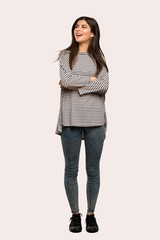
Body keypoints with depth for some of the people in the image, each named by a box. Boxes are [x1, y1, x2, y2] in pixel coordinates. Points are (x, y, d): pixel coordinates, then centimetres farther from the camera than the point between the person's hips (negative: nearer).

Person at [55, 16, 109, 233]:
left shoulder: (99, 57, 8)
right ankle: (75, 214, 22)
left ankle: (91, 214, 24)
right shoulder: (65, 55, 5)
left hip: (95, 119, 1)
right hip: (71, 119, -1)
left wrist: (76, 84, -10)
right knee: (71, 170, 6)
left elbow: (104, 86, -7)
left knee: (93, 170, 8)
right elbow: (67, 81, -12)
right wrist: (91, 79, -5)